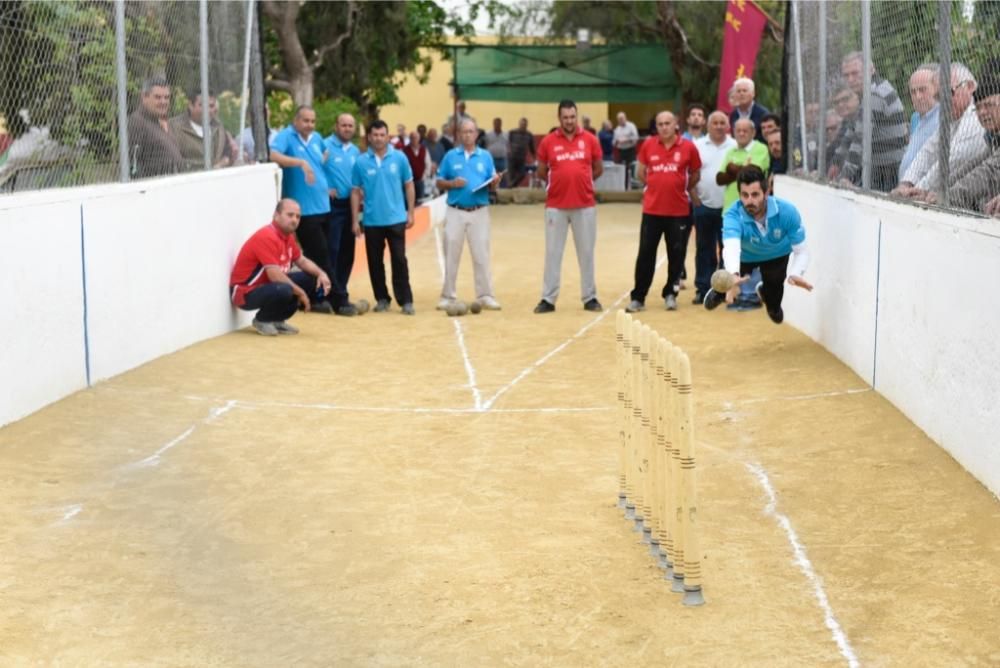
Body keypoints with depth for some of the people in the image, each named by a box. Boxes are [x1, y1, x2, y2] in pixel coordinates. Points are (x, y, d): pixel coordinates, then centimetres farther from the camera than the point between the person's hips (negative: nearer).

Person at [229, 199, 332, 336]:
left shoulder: (288, 236, 6)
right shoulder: (267, 237, -23)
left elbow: (302, 261, 18)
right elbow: (275, 276, -28)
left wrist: (321, 273, -1)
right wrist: (300, 292, -17)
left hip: (269, 286, 9)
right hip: (245, 292, -9)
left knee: (311, 279, 2)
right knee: (284, 291, -37)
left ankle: (276, 319, 8)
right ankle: (262, 320, -6)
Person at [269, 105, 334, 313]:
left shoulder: (316, 138, 13)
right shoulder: (286, 137, -8)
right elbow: (273, 155, -28)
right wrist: (301, 163, -34)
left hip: (322, 206, 7)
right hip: (304, 209, -7)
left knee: (317, 255, 12)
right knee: (321, 256, -7)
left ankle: (317, 298, 20)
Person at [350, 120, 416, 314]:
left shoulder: (399, 157, -3)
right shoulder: (361, 162, -2)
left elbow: (408, 185, 5)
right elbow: (356, 192, 3)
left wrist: (410, 212, 2)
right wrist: (355, 220, 0)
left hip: (396, 219, -1)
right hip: (372, 221, 1)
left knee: (399, 260, -1)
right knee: (375, 262, 8)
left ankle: (406, 300, 4)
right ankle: (382, 299, 20)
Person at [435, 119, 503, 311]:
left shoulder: (485, 156, 7)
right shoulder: (450, 156, 5)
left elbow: (492, 184, 5)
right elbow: (439, 183, 6)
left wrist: (495, 181, -17)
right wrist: (452, 183, -13)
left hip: (479, 212, 0)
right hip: (455, 212, 0)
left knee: (481, 255, 1)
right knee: (451, 255, 5)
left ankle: (485, 296, 6)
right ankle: (448, 296, 13)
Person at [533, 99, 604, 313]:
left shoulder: (590, 140, 1)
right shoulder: (548, 142, 0)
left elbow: (598, 169, 12)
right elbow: (541, 172, 9)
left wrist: (580, 181, 10)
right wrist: (561, 182, 8)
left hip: (585, 205, 0)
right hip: (556, 206, 0)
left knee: (586, 252, 7)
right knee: (552, 252, 3)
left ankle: (590, 297, 15)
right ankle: (548, 298, 9)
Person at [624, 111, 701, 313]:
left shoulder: (688, 147, -4)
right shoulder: (648, 145, -1)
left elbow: (695, 175, 10)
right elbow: (640, 173, 13)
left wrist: (681, 189, 11)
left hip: (679, 210, 0)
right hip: (652, 209, 0)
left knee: (676, 254, 7)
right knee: (646, 253, 2)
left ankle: (670, 294, 21)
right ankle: (638, 297, 7)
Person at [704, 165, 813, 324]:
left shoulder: (787, 211, -38)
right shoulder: (733, 215, -41)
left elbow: (801, 250, -29)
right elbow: (731, 247, -60)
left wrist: (795, 274, -51)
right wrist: (734, 275, -81)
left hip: (776, 255, 0)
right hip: (745, 255, 0)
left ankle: (764, 291, 38)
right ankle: (719, 292, 29)